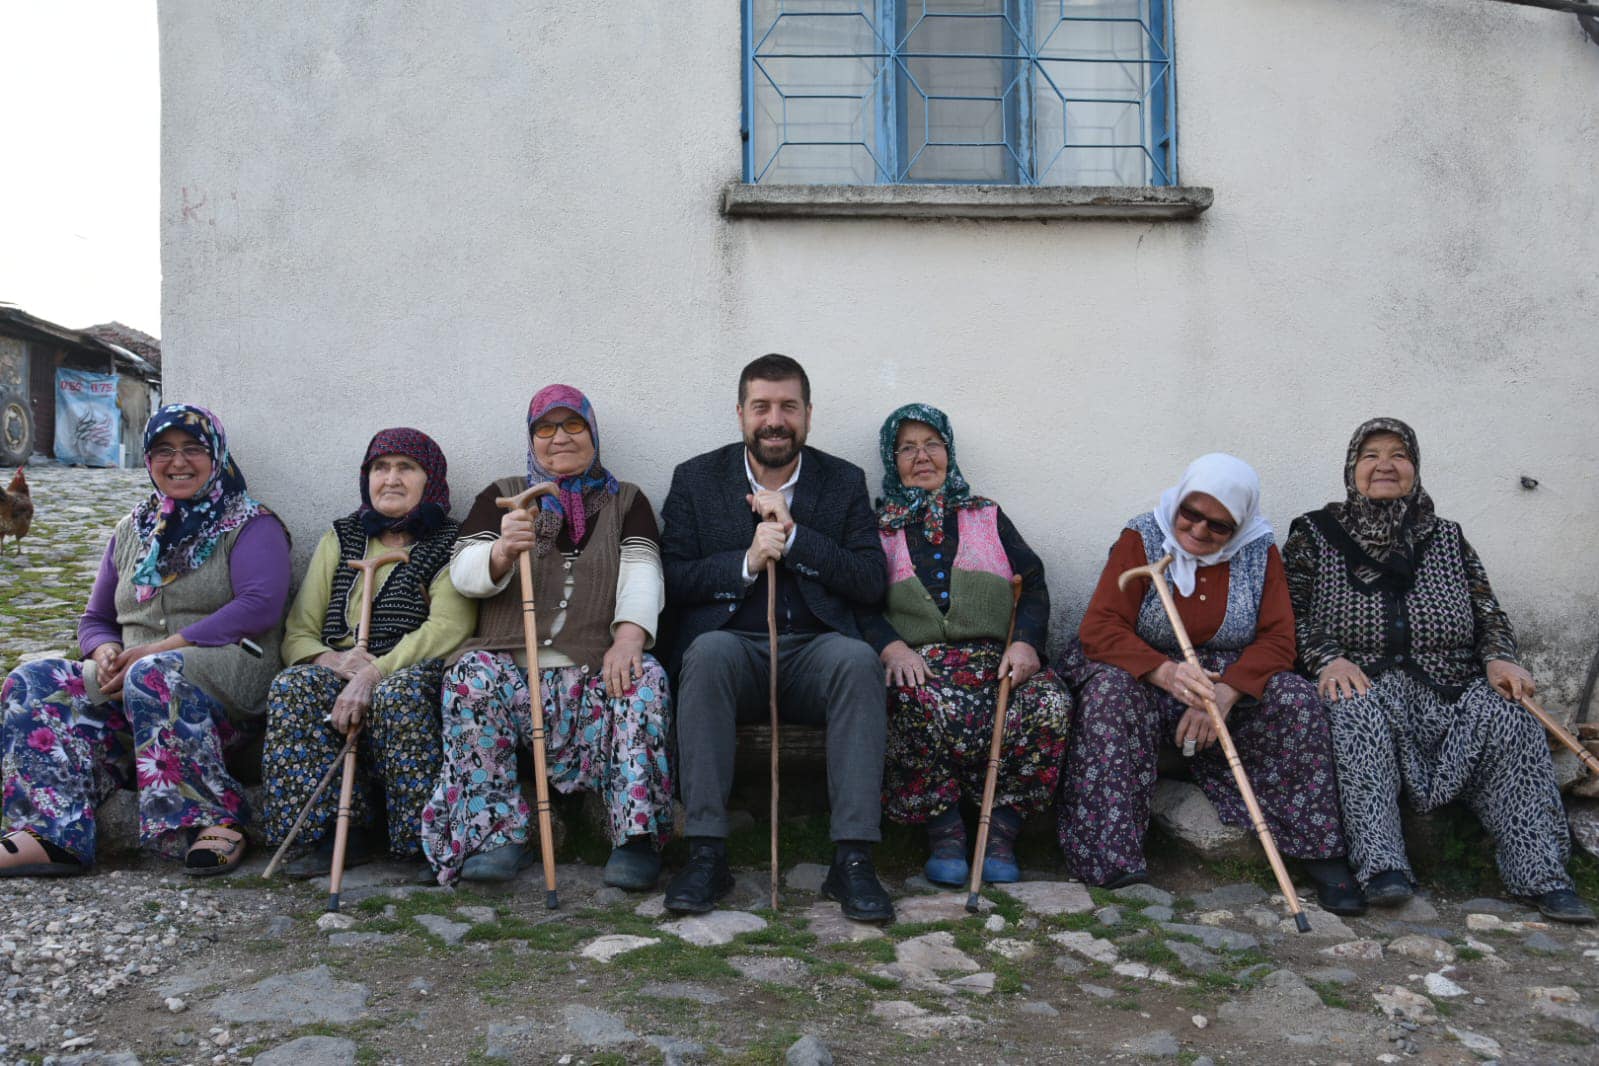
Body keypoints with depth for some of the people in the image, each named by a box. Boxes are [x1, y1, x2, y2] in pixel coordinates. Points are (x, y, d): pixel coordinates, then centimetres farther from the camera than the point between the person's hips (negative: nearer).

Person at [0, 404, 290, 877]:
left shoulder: (251, 526, 4)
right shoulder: (131, 532, 23)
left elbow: (260, 606, -14)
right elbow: (95, 620, 27)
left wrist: (156, 649, -17)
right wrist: (104, 650, -1)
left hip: (225, 678, -6)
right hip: (130, 680, 6)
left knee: (154, 675, -38)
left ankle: (213, 821, -29)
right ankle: (54, 833, -29)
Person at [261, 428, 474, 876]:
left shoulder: (451, 546, 8)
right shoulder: (340, 539, 20)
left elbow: (448, 627, -10)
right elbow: (298, 632, 12)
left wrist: (374, 673, -24)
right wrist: (332, 659, -13)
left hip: (413, 675, -3)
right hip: (340, 676, 4)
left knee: (399, 694, -37)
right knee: (292, 688, -28)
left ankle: (428, 839, -26)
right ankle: (339, 833, -27)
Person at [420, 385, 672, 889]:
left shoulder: (625, 502, 18)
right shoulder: (501, 496, 18)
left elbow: (642, 573, 1)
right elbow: (463, 574, 4)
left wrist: (630, 635, -21)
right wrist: (501, 552, -21)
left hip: (596, 669, 0)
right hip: (511, 664, 1)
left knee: (645, 677, -30)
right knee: (472, 677, -30)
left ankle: (638, 836, -28)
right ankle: (494, 834, -23)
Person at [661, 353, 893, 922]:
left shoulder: (844, 482, 12)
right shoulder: (696, 479, 11)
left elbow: (871, 582, 1)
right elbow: (673, 580, 3)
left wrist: (793, 534, -8)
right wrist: (747, 562, -12)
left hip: (815, 651, 1)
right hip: (733, 649, 0)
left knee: (858, 659, -32)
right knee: (709, 650, -35)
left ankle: (852, 858, -29)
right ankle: (706, 853, -30)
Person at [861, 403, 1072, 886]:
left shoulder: (987, 516, 22)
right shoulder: (877, 528, 18)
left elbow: (1033, 585, 15)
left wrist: (1026, 641, -5)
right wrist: (891, 646, -15)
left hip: (996, 659, 2)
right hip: (919, 662, -2)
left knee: (1051, 703, -30)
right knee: (921, 704, -38)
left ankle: (1002, 830, -14)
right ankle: (944, 830, -18)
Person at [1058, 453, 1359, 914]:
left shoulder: (1260, 553, 3)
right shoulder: (1141, 539, -6)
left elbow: (1278, 640, -6)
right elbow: (1099, 629, -16)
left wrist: (1225, 693, -26)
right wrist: (1165, 672, -35)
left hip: (1232, 684, 2)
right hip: (1145, 680, -2)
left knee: (1296, 699, -25)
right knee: (1109, 692, -35)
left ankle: (1321, 854, -14)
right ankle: (1114, 861, -34)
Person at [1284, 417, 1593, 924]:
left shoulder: (1446, 538, 20)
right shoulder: (1314, 535, 10)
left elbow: (1488, 614, 17)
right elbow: (1289, 613, 1)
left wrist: (1499, 658, -4)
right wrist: (1327, 659, -16)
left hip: (1450, 692, 3)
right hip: (1362, 685, -3)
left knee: (1510, 718, -26)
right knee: (1358, 712, -37)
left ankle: (1543, 875, -24)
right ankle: (1382, 867, -39)